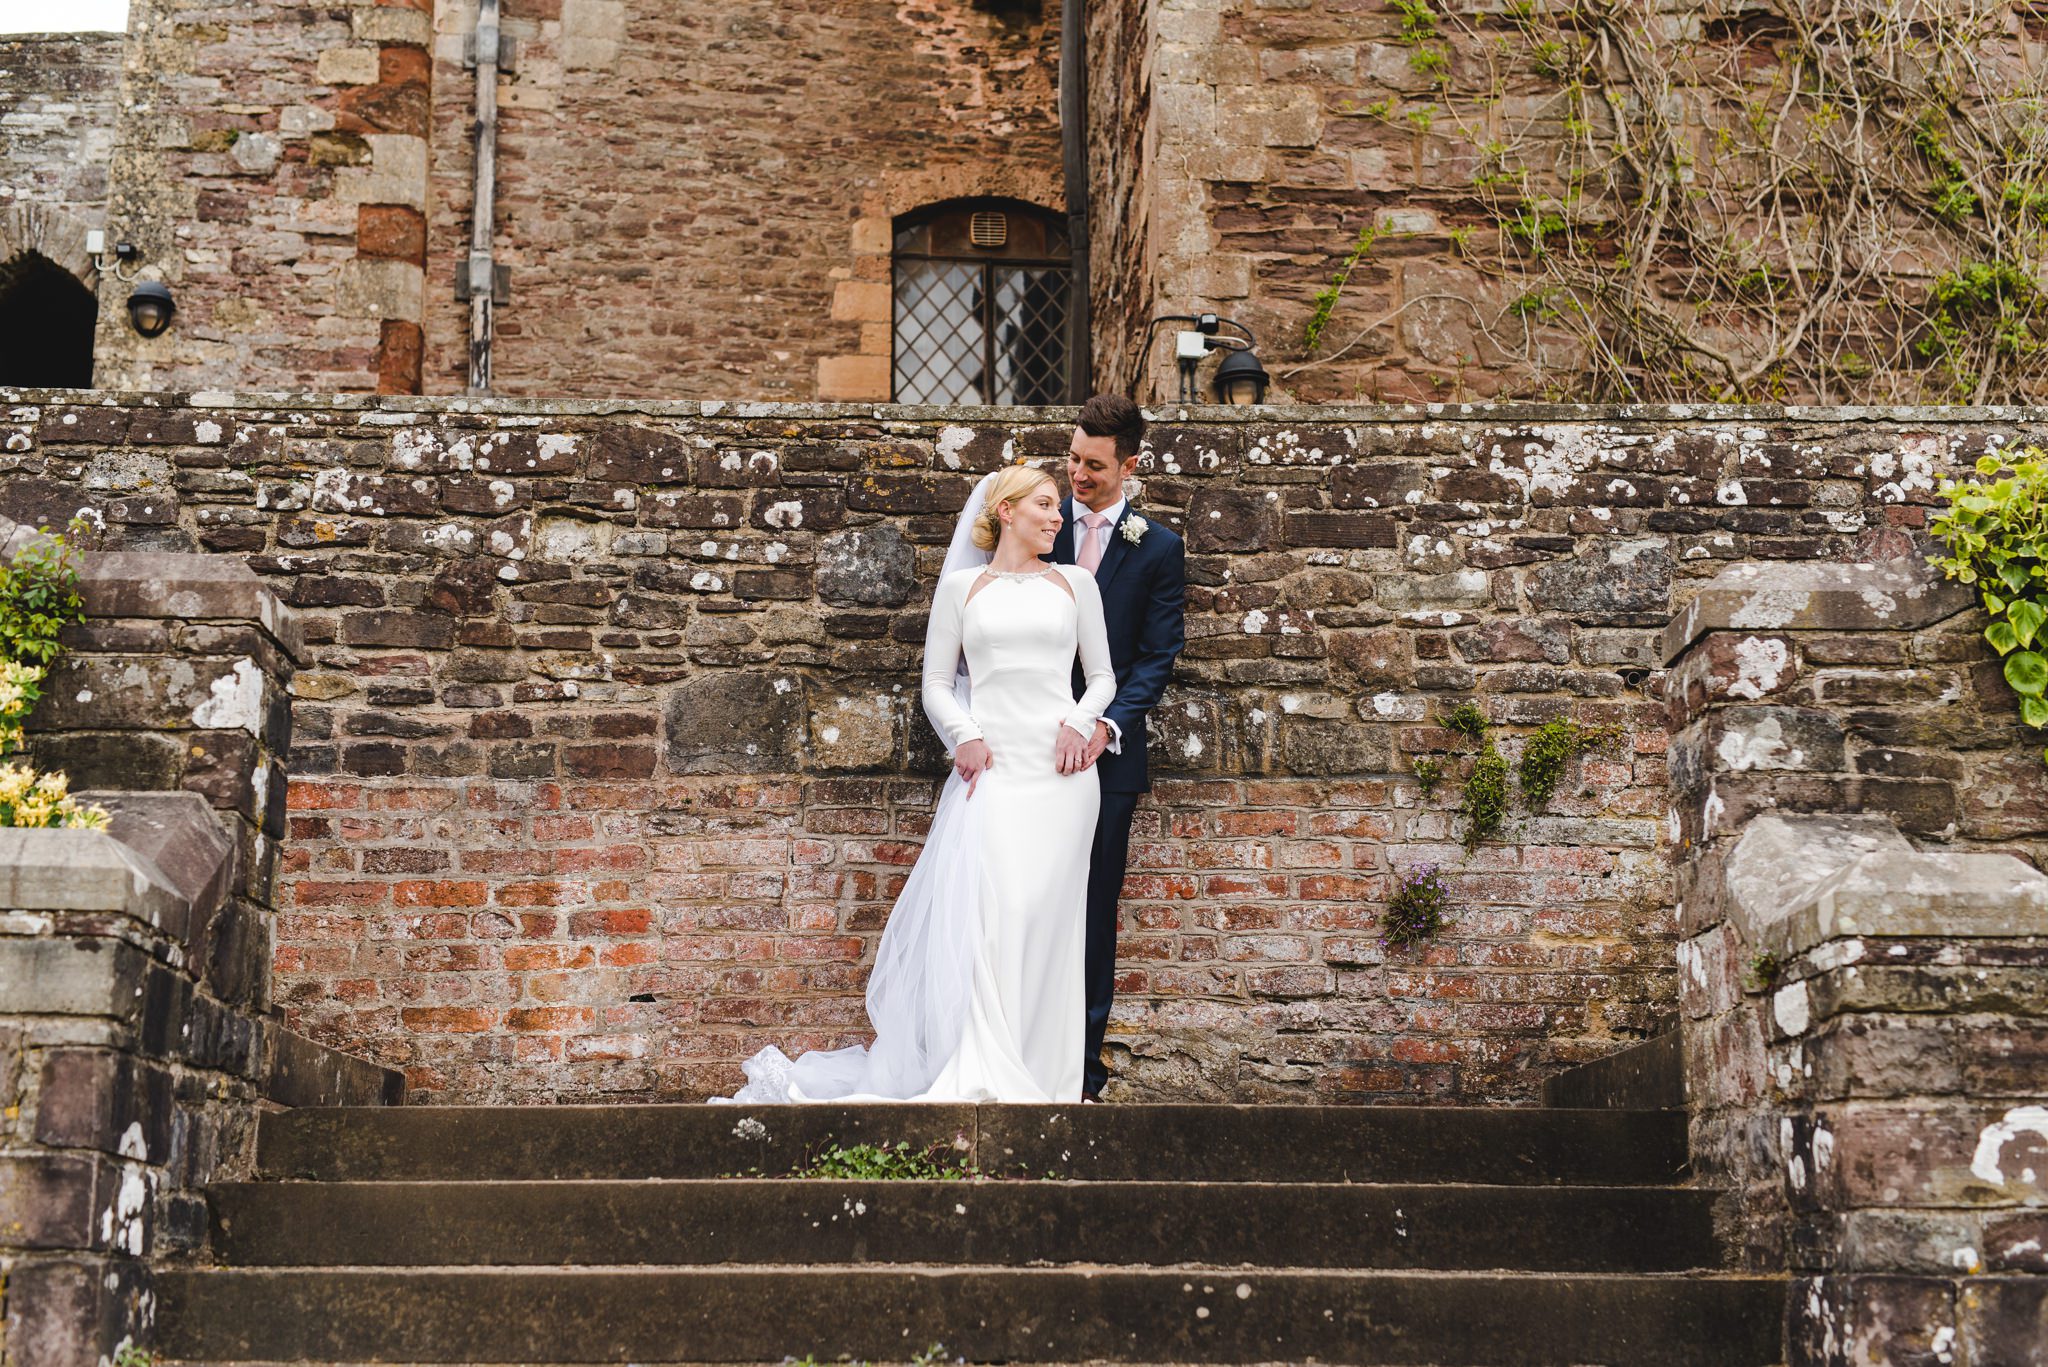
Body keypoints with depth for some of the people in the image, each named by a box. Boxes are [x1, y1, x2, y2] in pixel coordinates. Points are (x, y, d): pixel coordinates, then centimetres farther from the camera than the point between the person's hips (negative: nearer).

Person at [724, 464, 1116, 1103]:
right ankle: (979, 1074, -15)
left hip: (1060, 769, 1)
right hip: (990, 765, -1)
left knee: (1041, 920, -5)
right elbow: (936, 680, 9)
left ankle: (1037, 1074, 1)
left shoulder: (1075, 582, 14)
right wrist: (964, 737, -9)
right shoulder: (961, 587, 11)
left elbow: (1102, 675, 16)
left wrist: (1081, 722, -4)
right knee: (980, 910, -16)